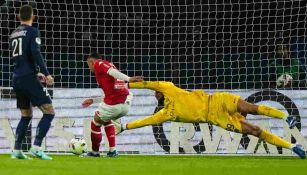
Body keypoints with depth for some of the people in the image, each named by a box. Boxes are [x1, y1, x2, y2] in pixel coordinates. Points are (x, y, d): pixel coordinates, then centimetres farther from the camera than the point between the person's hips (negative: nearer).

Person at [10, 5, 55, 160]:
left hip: (17, 79, 8)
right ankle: (36, 147, -18)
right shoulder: (32, 32, -5)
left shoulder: (13, 34, 17)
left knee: (26, 115, 19)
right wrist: (46, 74, -19)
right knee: (49, 112, -6)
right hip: (29, 79, -8)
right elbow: (36, 54, -18)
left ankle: (16, 150, 11)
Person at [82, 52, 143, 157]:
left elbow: (112, 72, -17)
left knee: (95, 124, 17)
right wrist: (93, 101, 38)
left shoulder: (98, 64, 4)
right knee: (106, 120, 33)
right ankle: (112, 150, 25)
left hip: (113, 105, -8)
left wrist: (129, 79, -32)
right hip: (126, 104, 8)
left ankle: (95, 152, 30)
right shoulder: (108, 65, 27)